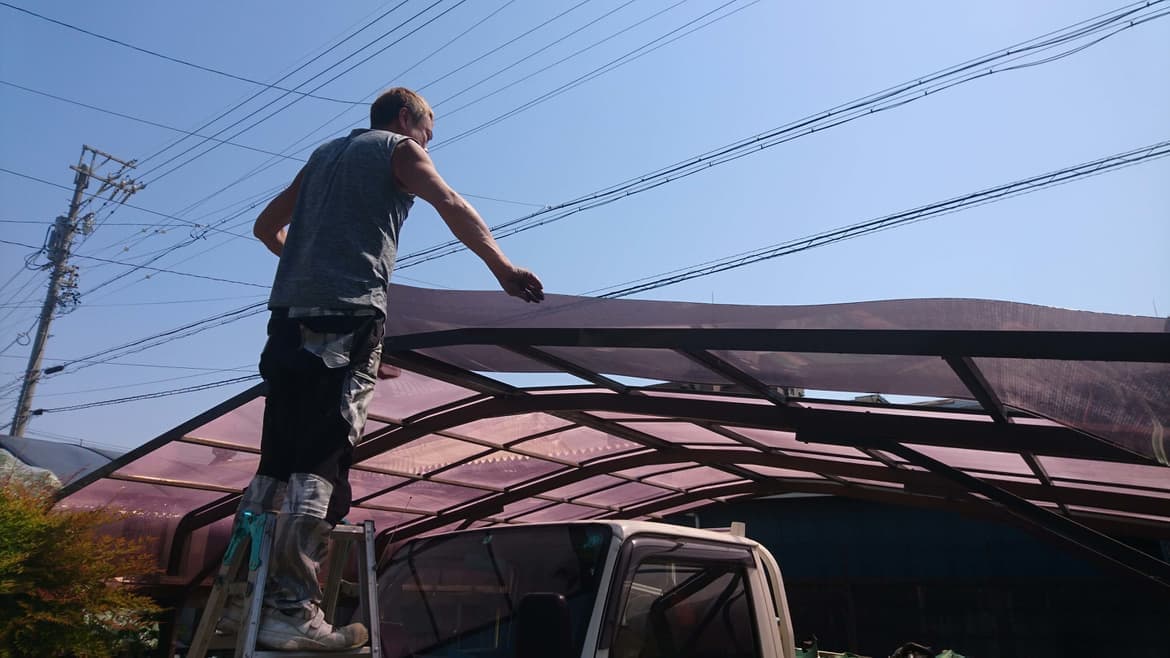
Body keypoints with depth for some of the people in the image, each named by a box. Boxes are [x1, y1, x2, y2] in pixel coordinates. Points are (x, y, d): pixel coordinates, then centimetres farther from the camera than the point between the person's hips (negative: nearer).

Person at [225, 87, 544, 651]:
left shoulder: (324, 154, 30)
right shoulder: (399, 149, 11)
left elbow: (266, 226, 35)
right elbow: (452, 206, -8)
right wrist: (502, 269, -16)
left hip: (290, 312, 7)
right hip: (350, 314, -7)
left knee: (277, 461, 7)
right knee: (321, 464, -12)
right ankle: (292, 609, -15)